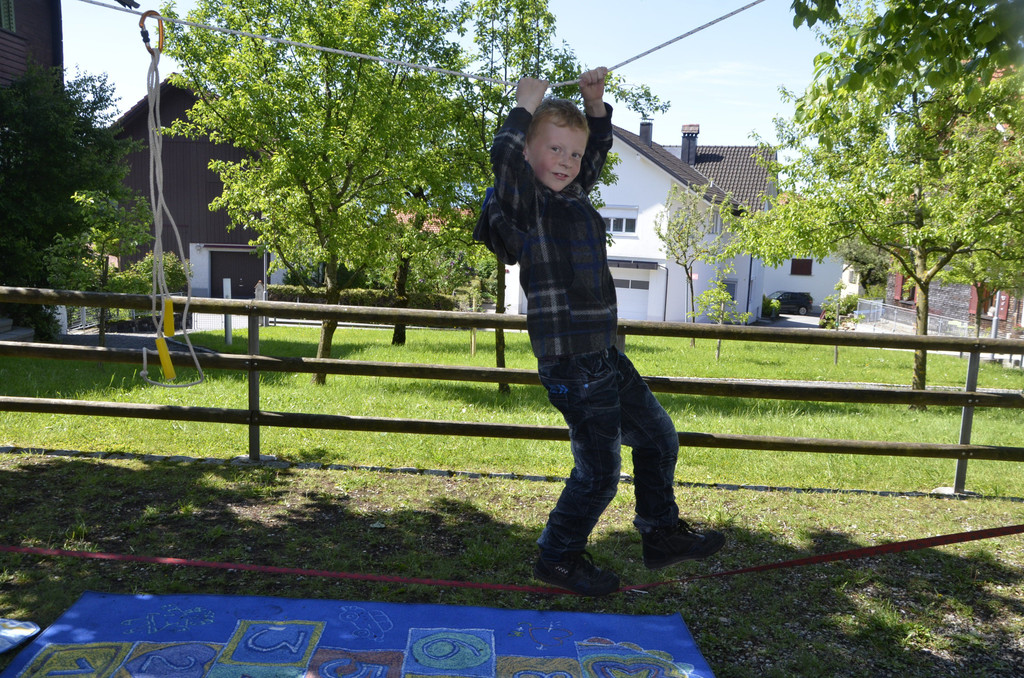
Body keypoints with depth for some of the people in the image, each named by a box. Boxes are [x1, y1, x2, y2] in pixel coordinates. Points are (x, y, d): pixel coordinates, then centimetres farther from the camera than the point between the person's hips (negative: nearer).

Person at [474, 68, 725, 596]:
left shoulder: (573, 195, 14)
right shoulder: (523, 202, -11)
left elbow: (597, 152, 30)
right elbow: (504, 157, -31)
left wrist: (595, 104, 18)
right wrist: (525, 107, -17)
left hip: (603, 354, 10)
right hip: (570, 362, -10)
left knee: (658, 436, 20)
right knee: (599, 471, 0)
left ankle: (661, 535, 37)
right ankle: (558, 558, 23)